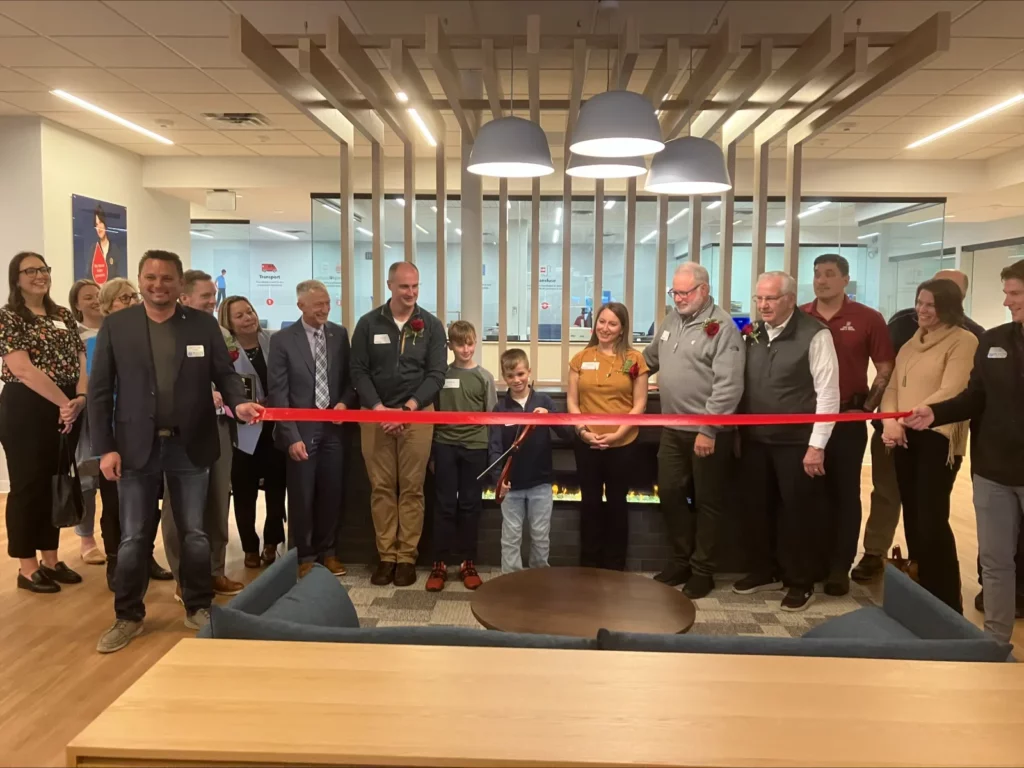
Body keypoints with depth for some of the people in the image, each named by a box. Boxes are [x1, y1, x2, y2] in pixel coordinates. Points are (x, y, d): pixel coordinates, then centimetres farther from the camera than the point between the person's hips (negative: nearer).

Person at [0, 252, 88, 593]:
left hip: (67, 409, 6)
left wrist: (80, 398, -11)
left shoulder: (64, 316, 12)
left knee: (57, 483, 12)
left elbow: (81, 360, 7)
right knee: (28, 485, 2)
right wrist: (64, 402, -17)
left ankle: (51, 559, 23)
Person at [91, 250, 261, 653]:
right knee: (133, 538, 8)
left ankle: (198, 608, 27)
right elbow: (100, 391, 0)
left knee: (195, 534, 10)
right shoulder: (115, 326, 1)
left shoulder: (204, 324, 2)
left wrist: (239, 402, -21)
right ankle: (128, 616, 25)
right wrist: (105, 448, -6)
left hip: (190, 446, 1)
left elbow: (224, 374, 2)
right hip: (137, 447, 0)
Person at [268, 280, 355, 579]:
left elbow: (350, 376, 13)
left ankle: (326, 551, 28)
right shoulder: (282, 340, -5)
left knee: (331, 493, 10)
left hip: (333, 427, 3)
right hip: (301, 429, -3)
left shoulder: (339, 334, 5)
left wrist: (345, 402, -8)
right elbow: (277, 392, -8)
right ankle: (304, 556, 23)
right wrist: (291, 436, -14)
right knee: (301, 497, 6)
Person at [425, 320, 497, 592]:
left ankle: (467, 562, 17)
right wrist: (431, 449, 2)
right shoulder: (441, 375, 1)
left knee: (470, 505, 7)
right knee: (445, 505, 3)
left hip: (475, 447, 0)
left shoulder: (484, 377, 2)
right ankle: (440, 563, 10)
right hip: (445, 445, 0)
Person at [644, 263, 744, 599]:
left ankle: (702, 570, 21)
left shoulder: (722, 326, -14)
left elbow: (728, 385, -20)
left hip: (708, 432, -7)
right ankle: (681, 560, 30)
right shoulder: (671, 320, 10)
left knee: (707, 502, 7)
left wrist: (708, 430, -21)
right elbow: (650, 358, 26)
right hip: (672, 429, 7)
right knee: (670, 494, 13)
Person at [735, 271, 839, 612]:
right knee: (759, 509, 14)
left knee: (797, 512, 6)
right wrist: (740, 432, 6)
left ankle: (799, 583, 22)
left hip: (796, 442, -5)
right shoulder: (753, 334, 7)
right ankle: (763, 571, 32)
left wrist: (817, 445, -13)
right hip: (756, 440, 5)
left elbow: (828, 393, -11)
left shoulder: (814, 334, -10)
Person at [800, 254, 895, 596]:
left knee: (844, 493, 6)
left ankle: (839, 567, 16)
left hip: (847, 418, -2)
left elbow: (886, 368, 0)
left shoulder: (868, 319, -4)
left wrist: (868, 406, -6)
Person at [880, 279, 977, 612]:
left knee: (931, 519, -9)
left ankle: (946, 602, 6)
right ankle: (919, 593, 26)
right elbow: (893, 387, 11)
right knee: (912, 516, 12)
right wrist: (890, 422, -8)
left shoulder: (963, 341, -6)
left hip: (938, 439, -7)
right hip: (904, 438, 7)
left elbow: (951, 392, -17)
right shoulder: (912, 342, 17)